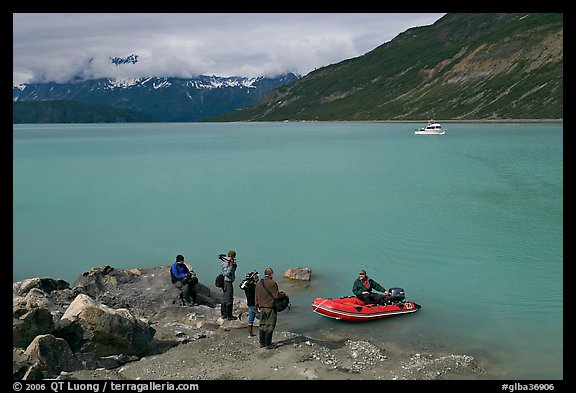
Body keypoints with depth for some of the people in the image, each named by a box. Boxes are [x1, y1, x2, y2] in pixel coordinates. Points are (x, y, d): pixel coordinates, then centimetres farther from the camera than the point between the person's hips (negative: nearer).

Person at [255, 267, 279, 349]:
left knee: (262, 325, 15)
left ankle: (262, 343, 21)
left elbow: (256, 296, 14)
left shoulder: (259, 283, 8)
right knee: (269, 326, -1)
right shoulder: (272, 283, -14)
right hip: (270, 308, -7)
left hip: (262, 307, 7)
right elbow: (276, 296, -13)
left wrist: (258, 306, 22)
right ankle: (268, 344, 1)